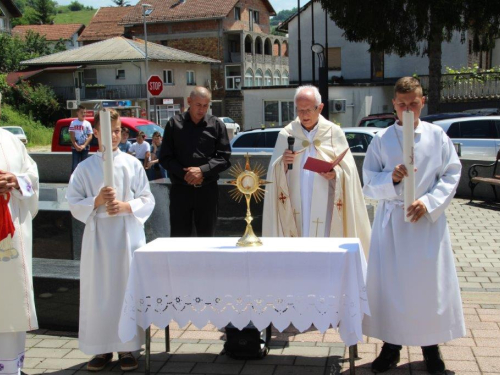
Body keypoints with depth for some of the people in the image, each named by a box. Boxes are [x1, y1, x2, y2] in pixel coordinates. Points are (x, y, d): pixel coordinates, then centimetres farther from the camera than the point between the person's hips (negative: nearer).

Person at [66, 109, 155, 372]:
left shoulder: (132, 164, 2)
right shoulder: (85, 168, 2)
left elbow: (147, 200, 1)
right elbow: (74, 203, 1)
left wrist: (125, 206, -16)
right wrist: (97, 201, -16)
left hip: (128, 235, 0)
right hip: (98, 236, 0)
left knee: (127, 290, 3)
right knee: (98, 293, 3)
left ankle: (126, 347, 15)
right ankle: (101, 348, 16)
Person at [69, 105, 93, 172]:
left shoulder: (87, 124, 3)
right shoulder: (73, 123, 1)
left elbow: (90, 136, 0)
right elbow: (72, 135, -1)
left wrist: (84, 146, -11)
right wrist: (76, 146, -11)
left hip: (85, 148, 1)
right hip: (75, 148, -1)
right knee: (75, 165, -2)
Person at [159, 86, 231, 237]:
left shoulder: (217, 125, 4)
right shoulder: (174, 124, 4)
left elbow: (224, 157, 1)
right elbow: (165, 157, 3)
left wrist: (202, 170, -14)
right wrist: (184, 174, -11)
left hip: (207, 189, 0)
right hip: (180, 189, 0)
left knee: (206, 236, 7)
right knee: (179, 236, 4)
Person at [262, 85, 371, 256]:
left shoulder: (334, 133, 4)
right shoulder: (286, 134, 7)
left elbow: (348, 170, 2)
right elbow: (274, 171, 6)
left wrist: (336, 174, -17)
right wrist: (282, 164, -13)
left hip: (325, 208, -1)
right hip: (295, 209, 1)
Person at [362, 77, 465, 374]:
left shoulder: (437, 136, 2)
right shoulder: (381, 140, 2)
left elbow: (452, 174, 1)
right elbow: (369, 182, 2)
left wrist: (429, 201, -13)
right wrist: (390, 178, -18)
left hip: (428, 219, 0)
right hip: (391, 219, 1)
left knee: (430, 282, 4)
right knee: (389, 283, 4)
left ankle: (431, 346, 22)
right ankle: (391, 345, 19)